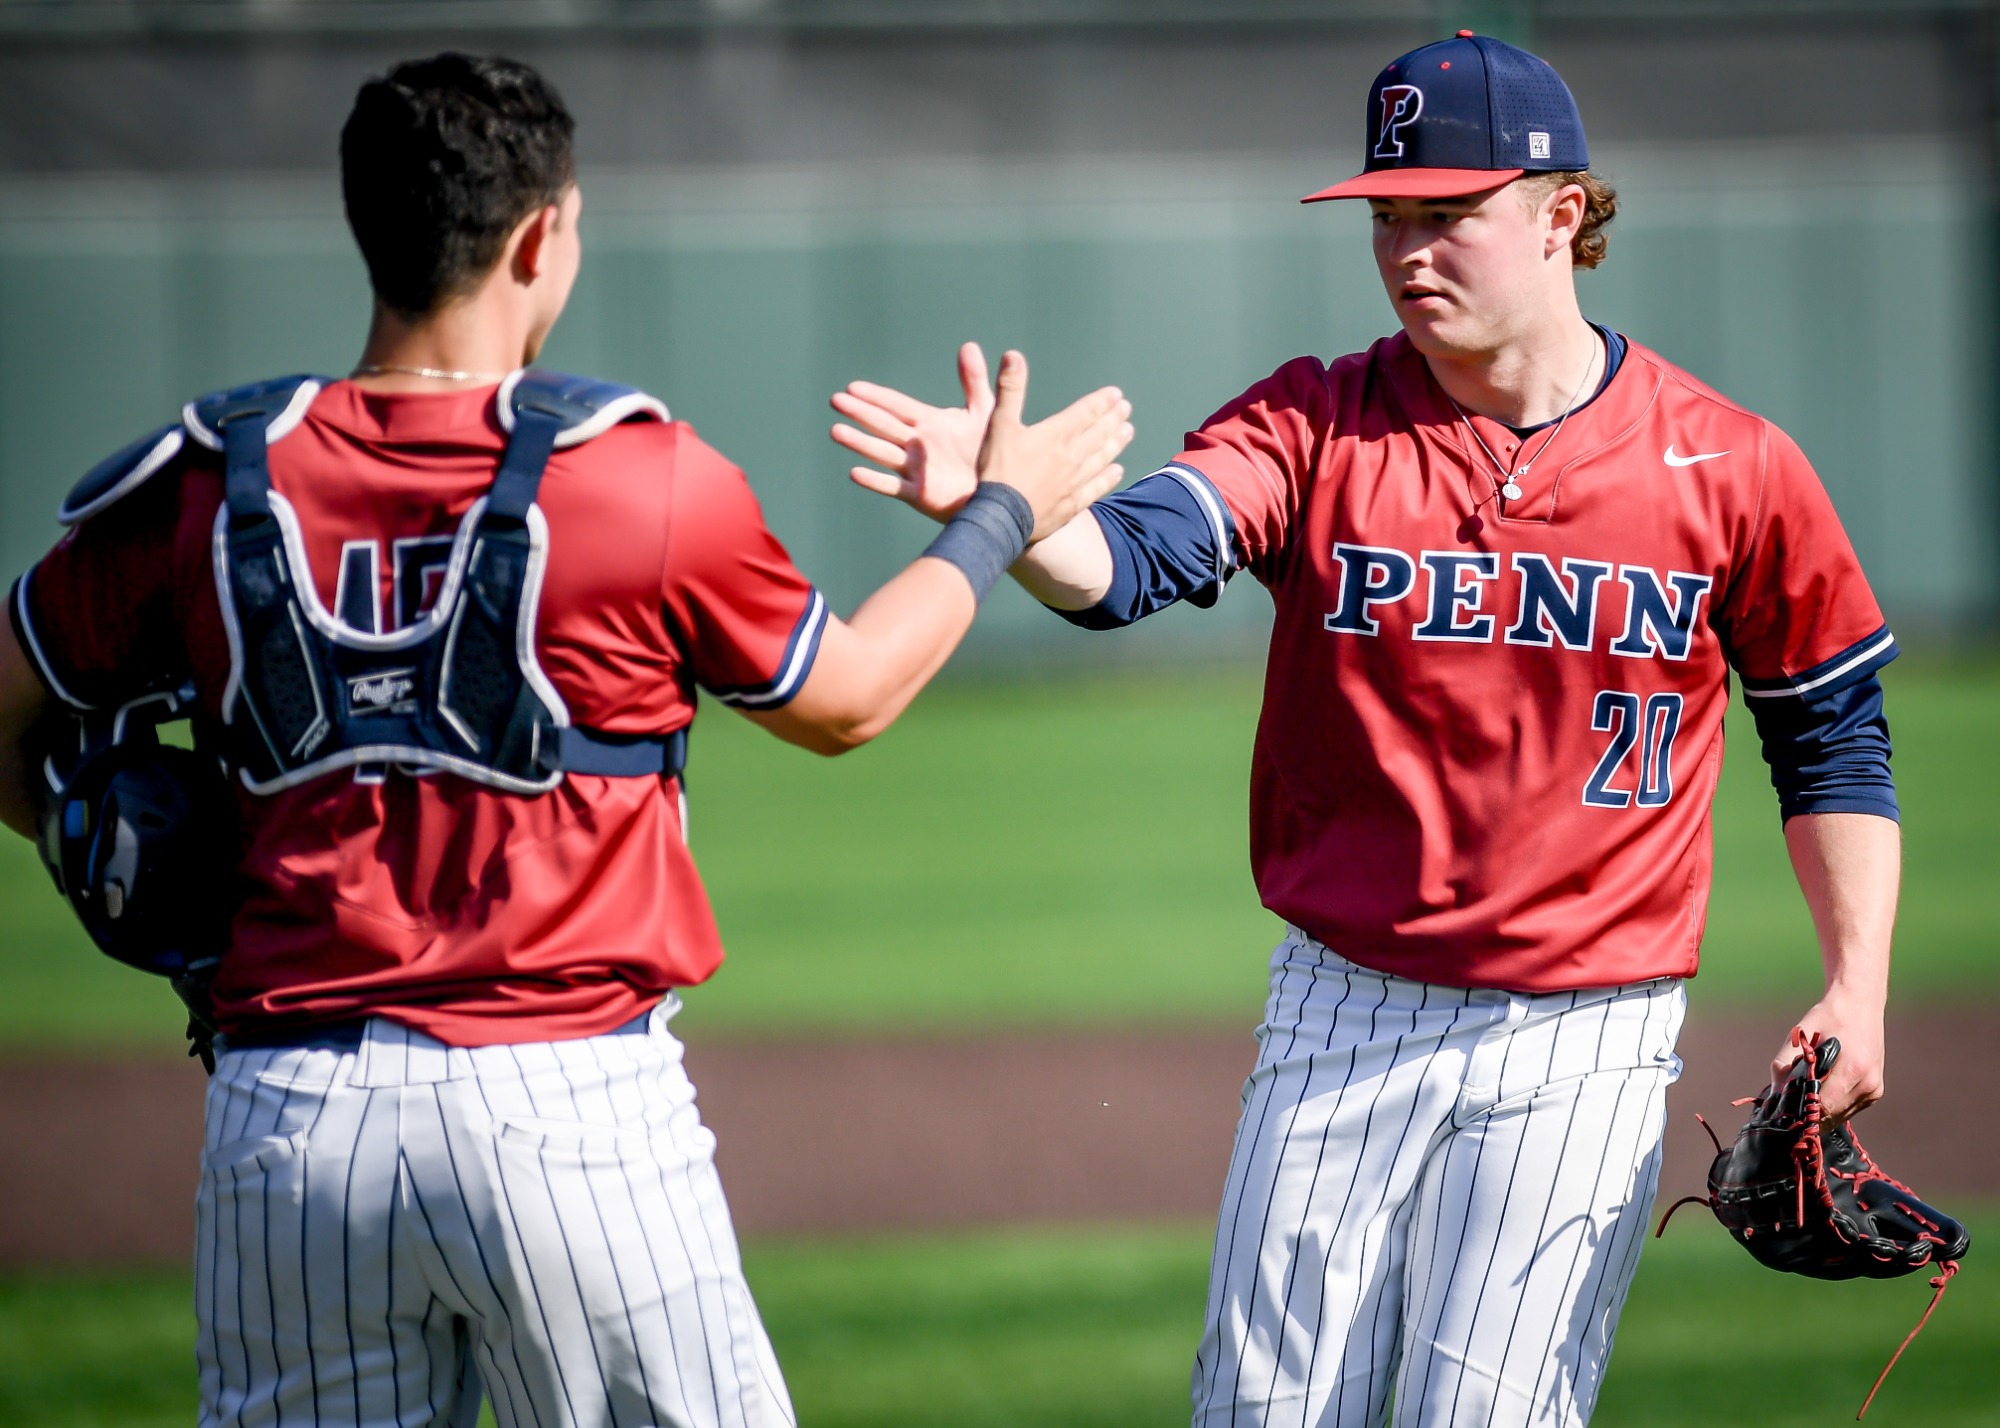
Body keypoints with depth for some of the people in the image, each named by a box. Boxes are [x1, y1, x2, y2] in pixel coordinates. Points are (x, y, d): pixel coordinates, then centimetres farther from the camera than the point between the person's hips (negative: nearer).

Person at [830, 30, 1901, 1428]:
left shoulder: (1733, 469, -3)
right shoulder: (1318, 425, -1)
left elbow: (1834, 736, 7)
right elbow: (1128, 558, -19)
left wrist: (1857, 993, -4)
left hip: (1581, 1046, -2)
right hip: (1343, 1017, 2)